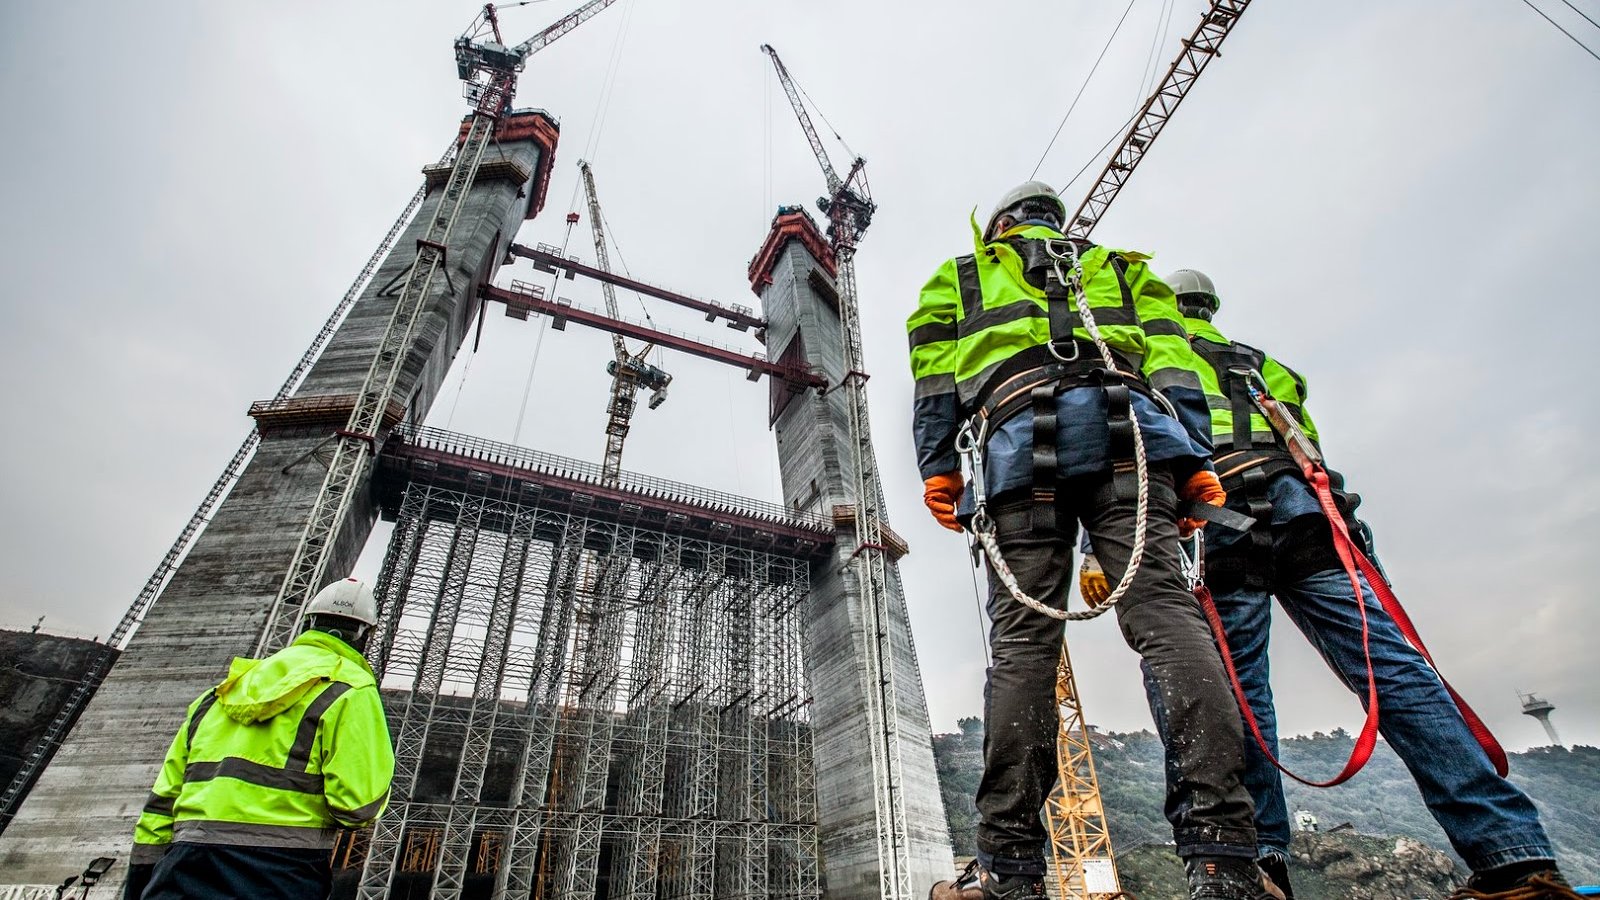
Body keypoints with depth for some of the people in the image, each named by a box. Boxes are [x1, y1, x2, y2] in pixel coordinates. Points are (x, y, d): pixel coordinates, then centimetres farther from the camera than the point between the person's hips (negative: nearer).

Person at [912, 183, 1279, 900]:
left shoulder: (961, 274, 31)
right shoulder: (1121, 266, 35)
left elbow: (935, 376, 15)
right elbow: (1170, 362, 18)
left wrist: (937, 466, 8)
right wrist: (1195, 459, 9)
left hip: (1020, 438, -2)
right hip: (1124, 431, 2)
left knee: (1021, 638, -8)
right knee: (1165, 611, -9)